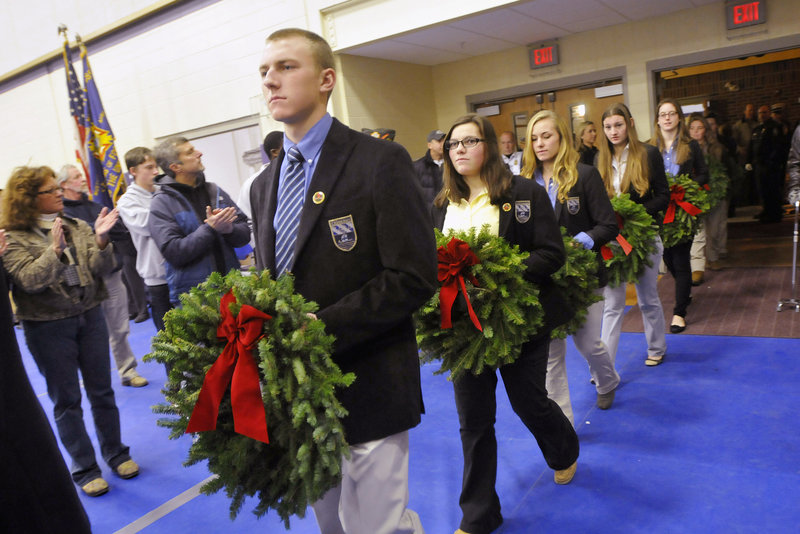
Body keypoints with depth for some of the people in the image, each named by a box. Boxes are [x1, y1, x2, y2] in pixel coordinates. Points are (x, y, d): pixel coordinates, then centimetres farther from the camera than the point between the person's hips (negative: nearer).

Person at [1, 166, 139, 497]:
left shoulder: (77, 227, 3)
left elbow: (102, 268, -4)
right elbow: (29, 279, -18)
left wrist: (101, 239, -21)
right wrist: (54, 249, -30)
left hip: (89, 317, 3)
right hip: (47, 328, -3)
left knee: (102, 391, 13)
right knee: (66, 401, 8)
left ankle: (116, 454, 29)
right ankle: (84, 468, 22)